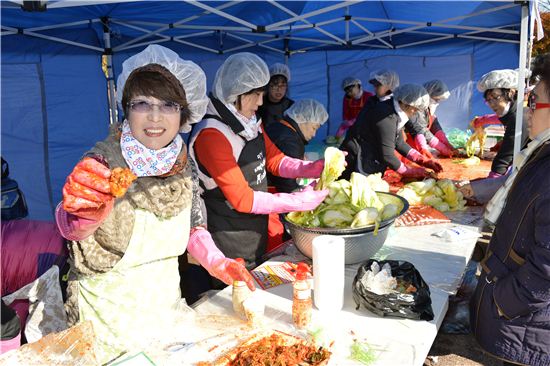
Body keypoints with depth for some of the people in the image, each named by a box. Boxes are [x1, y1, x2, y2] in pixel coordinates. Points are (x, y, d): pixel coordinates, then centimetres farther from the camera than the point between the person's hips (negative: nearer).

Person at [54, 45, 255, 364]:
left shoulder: (185, 163, -6)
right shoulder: (105, 160, -20)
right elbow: (72, 228, -36)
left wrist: (216, 262, -7)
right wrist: (86, 211, -57)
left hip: (165, 298, 5)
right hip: (110, 310, -4)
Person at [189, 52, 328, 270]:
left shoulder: (250, 122, 1)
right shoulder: (211, 135, -24)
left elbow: (275, 160, 6)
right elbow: (243, 199, -24)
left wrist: (315, 168, -11)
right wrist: (301, 201, -23)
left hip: (257, 232, 8)